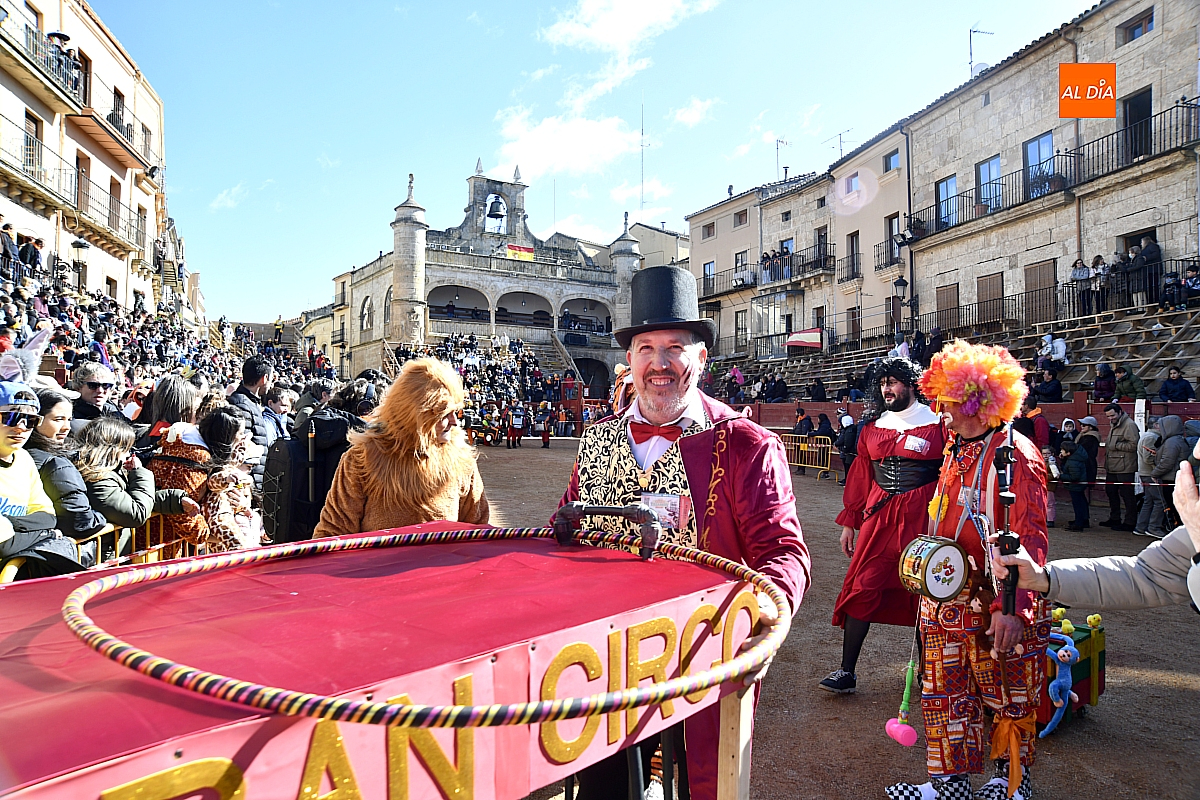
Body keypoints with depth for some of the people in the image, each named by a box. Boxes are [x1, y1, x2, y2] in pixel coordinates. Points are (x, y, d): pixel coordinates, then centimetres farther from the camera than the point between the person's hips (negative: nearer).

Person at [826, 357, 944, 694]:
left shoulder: (937, 425, -1)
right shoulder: (872, 429, 11)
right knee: (862, 588, 0)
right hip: (878, 515, 4)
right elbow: (860, 477, 15)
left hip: (921, 518, -3)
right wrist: (849, 523, 12)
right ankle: (847, 672, 7)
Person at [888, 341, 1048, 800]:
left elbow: (1028, 539, -21)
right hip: (946, 598, 7)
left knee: (1009, 697, 13)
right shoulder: (956, 452, 9)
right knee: (946, 693, 13)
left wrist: (1013, 606, -27)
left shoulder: (1016, 455, -16)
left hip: (996, 604, -7)